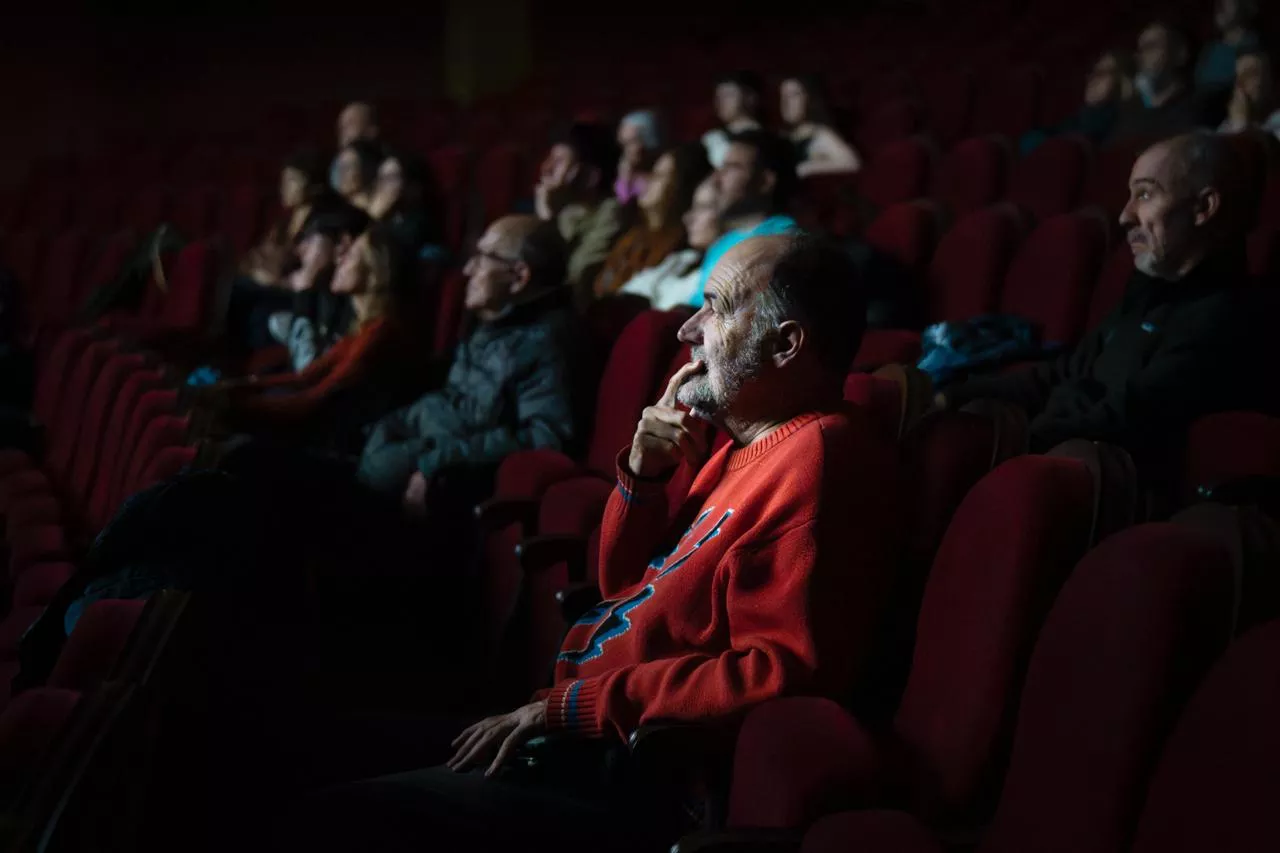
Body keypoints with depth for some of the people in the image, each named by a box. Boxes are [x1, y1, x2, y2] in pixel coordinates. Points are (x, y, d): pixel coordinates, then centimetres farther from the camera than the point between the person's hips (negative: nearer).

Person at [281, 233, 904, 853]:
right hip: (587, 736, 11)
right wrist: (642, 473, 3)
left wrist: (571, 706, -21)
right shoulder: (754, 445, 16)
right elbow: (624, 585, 22)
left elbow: (784, 675, -27)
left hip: (636, 785, -11)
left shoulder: (817, 459, -17)